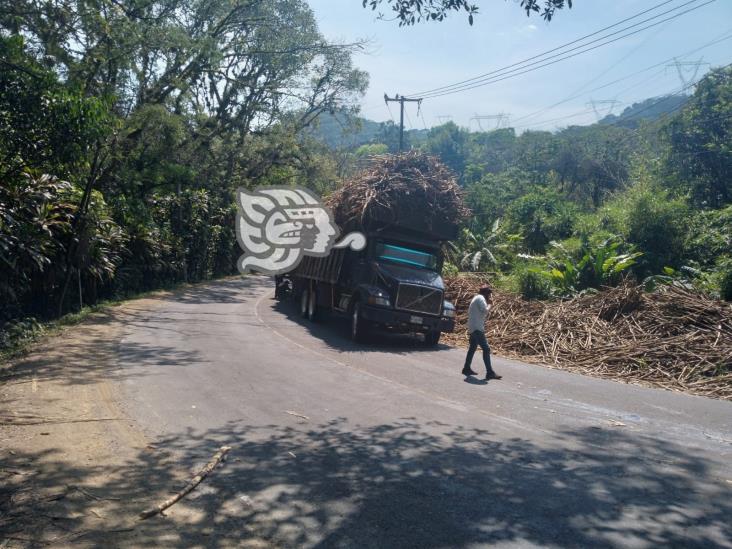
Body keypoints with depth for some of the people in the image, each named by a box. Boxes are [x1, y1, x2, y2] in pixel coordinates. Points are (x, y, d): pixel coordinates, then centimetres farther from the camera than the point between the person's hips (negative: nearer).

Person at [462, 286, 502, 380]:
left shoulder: (477, 298, 20)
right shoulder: (481, 298, -10)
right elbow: (485, 311, -20)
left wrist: (488, 303, 12)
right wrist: (490, 304, -3)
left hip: (473, 327, 11)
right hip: (477, 328, -11)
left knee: (472, 348, 19)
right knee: (486, 349, -13)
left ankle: (467, 368, 26)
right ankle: (490, 372, -17)